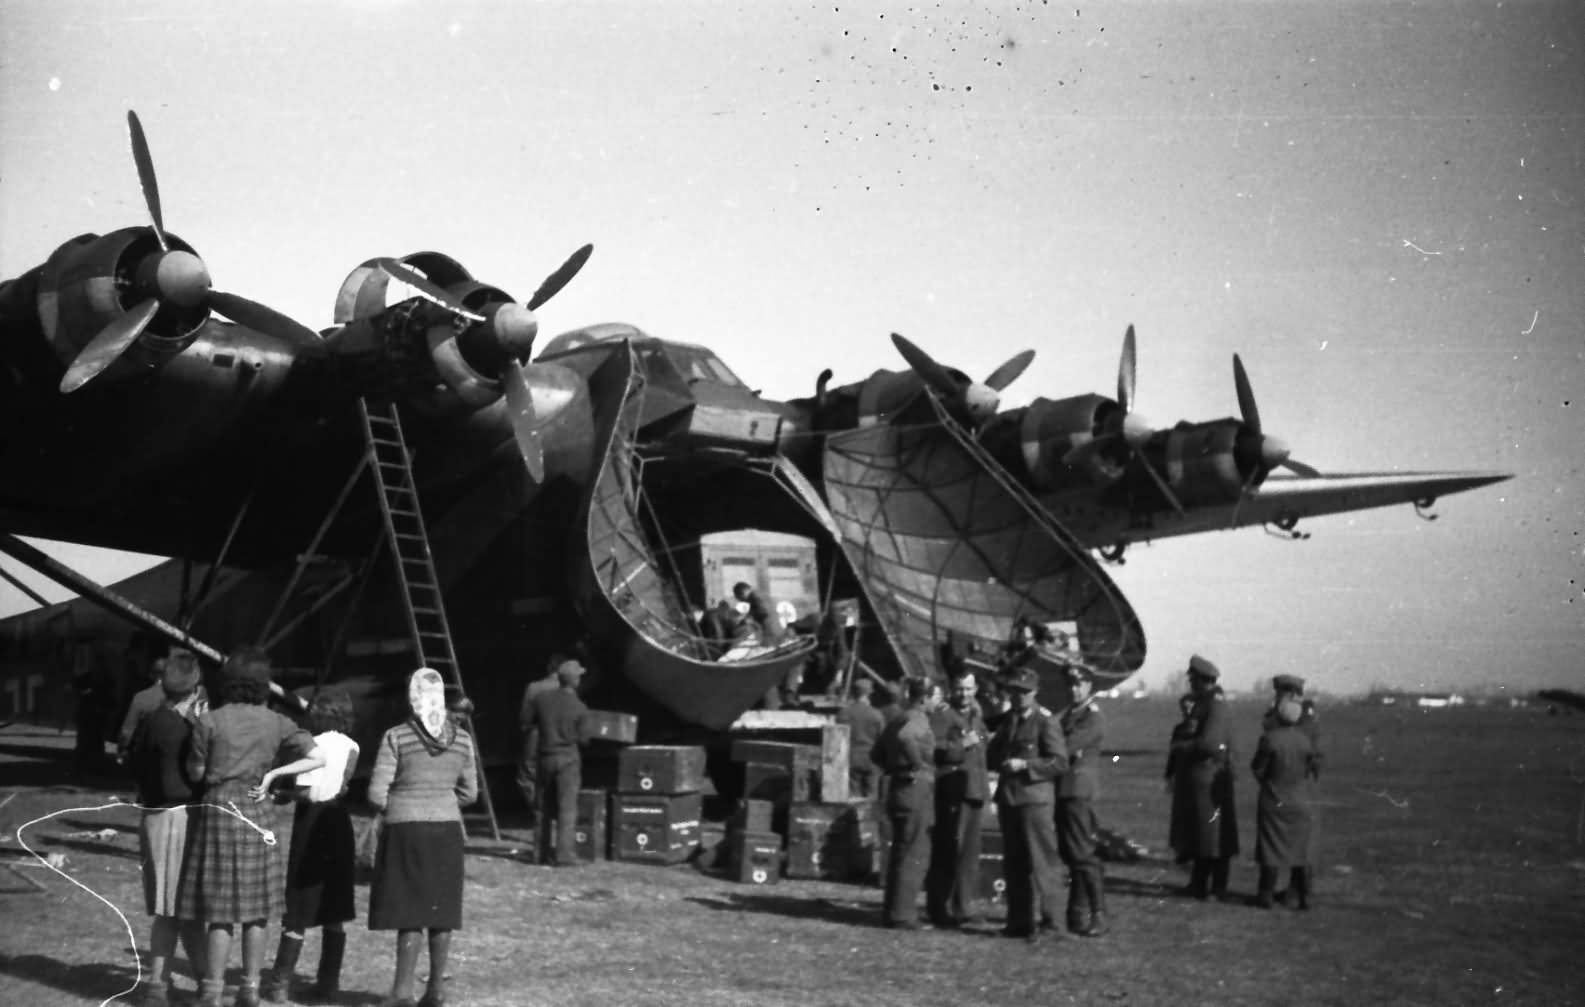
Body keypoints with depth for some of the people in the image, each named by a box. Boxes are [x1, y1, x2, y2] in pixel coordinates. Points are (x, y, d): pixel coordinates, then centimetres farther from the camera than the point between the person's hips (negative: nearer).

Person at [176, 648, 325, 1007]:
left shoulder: (210, 721, -7)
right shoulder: (275, 723, 0)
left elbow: (195, 773, 0)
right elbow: (318, 759, -4)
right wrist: (272, 774, -1)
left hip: (220, 809, -2)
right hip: (258, 814, 2)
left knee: (221, 908, 2)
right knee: (256, 908, 8)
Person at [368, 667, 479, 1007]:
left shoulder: (396, 737, -9)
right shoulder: (461, 739, 3)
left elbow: (377, 793, -10)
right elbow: (469, 792, 10)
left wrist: (396, 810, 9)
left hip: (405, 831, -3)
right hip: (447, 830, 3)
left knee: (410, 913, 1)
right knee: (440, 912, 10)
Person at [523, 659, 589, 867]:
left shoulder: (541, 699, -1)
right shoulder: (579, 707, -9)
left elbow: (527, 725, 5)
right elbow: (583, 738, -5)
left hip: (545, 757, 4)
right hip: (568, 758, -4)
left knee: (545, 807, 15)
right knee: (567, 808, -2)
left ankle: (543, 852, 19)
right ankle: (565, 855, -7)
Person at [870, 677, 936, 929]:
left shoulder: (898, 720, 15)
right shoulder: (918, 720, -13)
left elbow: (876, 754, 20)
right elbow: (905, 738, -36)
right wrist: (919, 764, -24)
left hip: (899, 789, 9)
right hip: (916, 791, -9)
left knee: (902, 852, 16)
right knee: (913, 854, -4)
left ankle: (894, 910, 22)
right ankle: (901, 914, -2)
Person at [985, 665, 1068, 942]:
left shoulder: (1046, 722, -5)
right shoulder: (1006, 721, 17)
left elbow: (1060, 761, -11)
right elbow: (991, 756, 20)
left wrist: (1025, 765, -17)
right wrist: (1003, 763, -2)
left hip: (1035, 798, -7)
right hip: (1008, 798, 7)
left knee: (1037, 863, -5)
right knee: (1013, 864, 10)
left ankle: (1039, 920, 0)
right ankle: (1018, 920, 17)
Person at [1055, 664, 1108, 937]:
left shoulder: (1092, 718, -10)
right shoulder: (1067, 714, 18)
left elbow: (1064, 748, -19)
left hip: (1078, 793, -8)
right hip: (1063, 791, 9)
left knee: (1083, 854, -8)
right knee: (1070, 854, 12)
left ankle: (1098, 916, -3)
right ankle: (1078, 913, 20)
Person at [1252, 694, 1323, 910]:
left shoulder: (1269, 739, -17)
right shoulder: (1308, 739, -10)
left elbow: (1258, 769, -10)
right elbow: (1316, 768, 1)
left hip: (1274, 801, -2)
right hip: (1303, 802, 2)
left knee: (1271, 849, 7)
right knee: (1302, 849, 10)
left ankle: (1267, 894, 10)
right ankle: (1302, 896, 11)